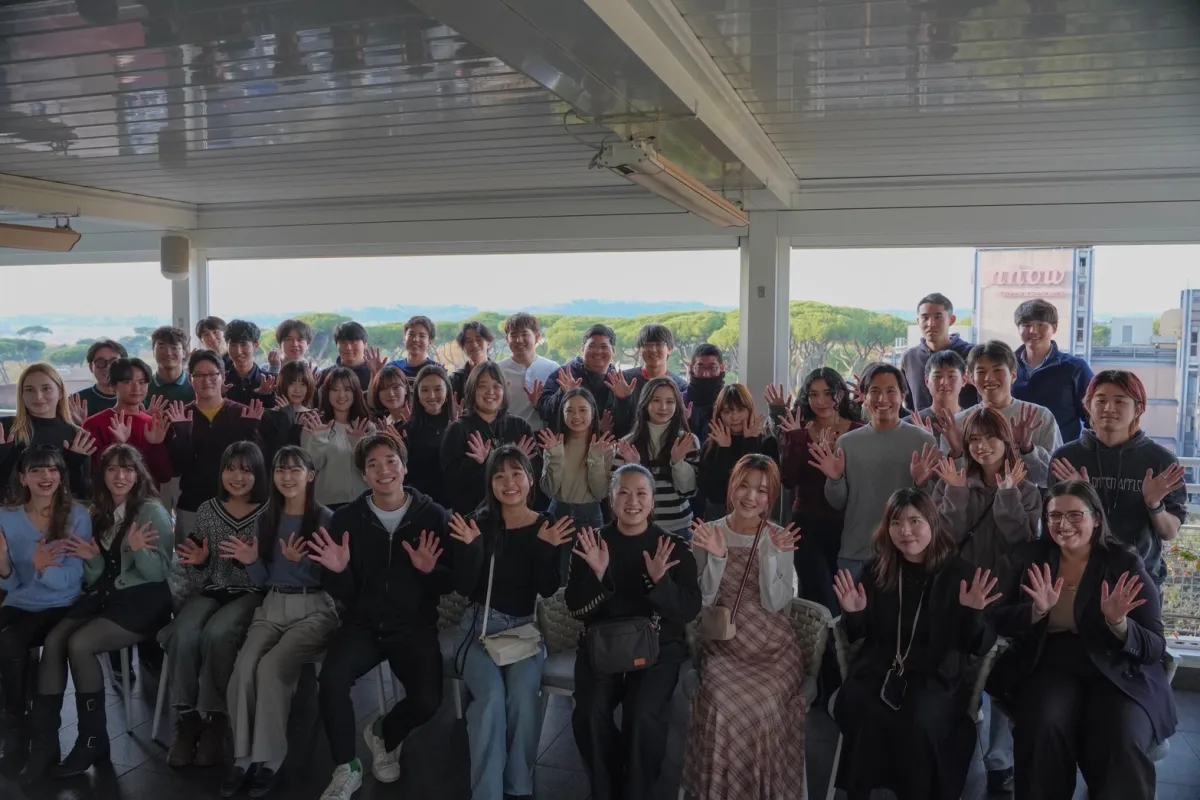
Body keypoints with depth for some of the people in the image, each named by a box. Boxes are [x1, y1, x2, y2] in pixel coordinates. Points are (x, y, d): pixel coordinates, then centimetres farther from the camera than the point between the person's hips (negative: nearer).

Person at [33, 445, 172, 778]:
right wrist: (91, 559, -8)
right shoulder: (99, 513, 12)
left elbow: (160, 572, -14)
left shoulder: (152, 511, -8)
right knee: (53, 641, -19)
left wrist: (138, 550, -32)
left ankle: (93, 740, -13)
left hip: (142, 600, -6)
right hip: (106, 595, 6)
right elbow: (96, 577, 14)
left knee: (80, 644, -26)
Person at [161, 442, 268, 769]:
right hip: (212, 591, 4)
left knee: (216, 634, -32)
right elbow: (203, 572, 15)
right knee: (184, 635, -28)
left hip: (250, 593, -3)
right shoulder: (207, 510, 9)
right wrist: (200, 561, -7)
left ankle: (215, 719, -15)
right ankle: (187, 718, -12)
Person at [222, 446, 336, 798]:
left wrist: (301, 562, -23)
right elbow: (263, 580, 12)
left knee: (271, 666, -28)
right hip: (272, 606, 4)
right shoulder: (266, 518, 11)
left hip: (314, 608, -4)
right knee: (243, 667, -23)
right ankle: (243, 756, -10)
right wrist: (252, 562, -9)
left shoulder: (326, 518, -5)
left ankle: (268, 759, -13)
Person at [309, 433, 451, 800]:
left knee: (427, 700, -24)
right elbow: (343, 595, 3)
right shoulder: (347, 518, 2)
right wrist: (338, 571, -19)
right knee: (332, 678, -29)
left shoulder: (433, 516, -3)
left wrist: (432, 570, -22)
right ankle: (346, 769, -3)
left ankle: (384, 735, 14)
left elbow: (450, 585, 0)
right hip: (363, 623, 1)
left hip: (415, 625, -1)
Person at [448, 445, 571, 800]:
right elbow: (464, 588, -6)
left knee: (524, 692, -28)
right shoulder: (478, 522, -2)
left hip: (526, 626, 1)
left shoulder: (548, 526, 0)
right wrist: (471, 545, -21)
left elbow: (548, 589, -5)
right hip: (480, 624, 0)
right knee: (491, 696, -27)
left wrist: (547, 548, -20)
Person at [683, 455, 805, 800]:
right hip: (723, 644, 0)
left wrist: (771, 555, -20)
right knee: (722, 703, -27)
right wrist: (717, 556, -18)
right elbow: (704, 600, -4)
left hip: (772, 646, 0)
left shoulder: (779, 538, 1)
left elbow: (774, 604, -8)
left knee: (761, 705, -27)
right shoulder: (707, 533, 2)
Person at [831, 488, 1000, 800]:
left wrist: (973, 613, -22)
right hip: (880, 667, 2)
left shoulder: (960, 573, -1)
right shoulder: (876, 569, 5)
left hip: (937, 675, -2)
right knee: (856, 708, -29)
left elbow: (981, 646, -3)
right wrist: (854, 614, -10)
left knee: (920, 722, -33)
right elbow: (860, 635, 12)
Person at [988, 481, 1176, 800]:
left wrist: (1118, 623, -24)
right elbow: (1001, 622, 3)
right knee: (1044, 728, -29)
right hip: (1050, 666, 1)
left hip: (1117, 672, -1)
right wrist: (1037, 611, -16)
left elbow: (1155, 648, -3)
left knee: (1124, 746, -30)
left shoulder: (1125, 564, -1)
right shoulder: (1032, 556, 5)